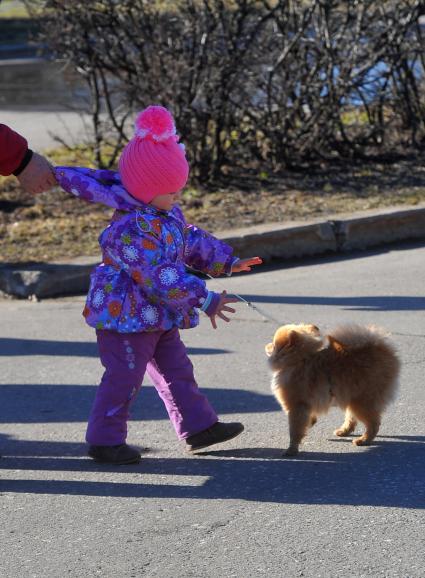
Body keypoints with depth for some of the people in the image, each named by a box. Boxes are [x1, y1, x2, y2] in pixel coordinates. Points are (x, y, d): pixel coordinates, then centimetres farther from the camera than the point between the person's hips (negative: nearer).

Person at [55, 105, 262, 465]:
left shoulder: (168, 213, 3)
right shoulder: (131, 230, -29)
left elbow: (192, 240, 19)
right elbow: (162, 277, -32)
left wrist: (227, 262, 17)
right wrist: (205, 301, -29)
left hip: (159, 316, 10)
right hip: (126, 315, -10)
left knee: (177, 370, 15)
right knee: (124, 377, -3)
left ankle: (199, 426, 25)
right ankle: (104, 441, 9)